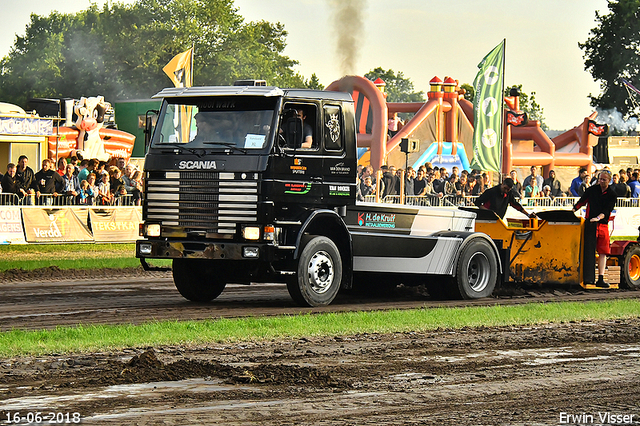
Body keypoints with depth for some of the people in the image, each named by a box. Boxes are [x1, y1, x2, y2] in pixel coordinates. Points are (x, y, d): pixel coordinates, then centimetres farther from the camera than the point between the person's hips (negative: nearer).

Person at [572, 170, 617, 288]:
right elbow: (581, 202, 11)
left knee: (603, 252, 0)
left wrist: (598, 217, -23)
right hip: (590, 224, -1)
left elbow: (607, 210, -7)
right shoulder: (592, 190, 6)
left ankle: (600, 279, 2)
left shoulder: (612, 195, 5)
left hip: (603, 224, 1)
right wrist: (573, 210, -5)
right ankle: (586, 276, -6)